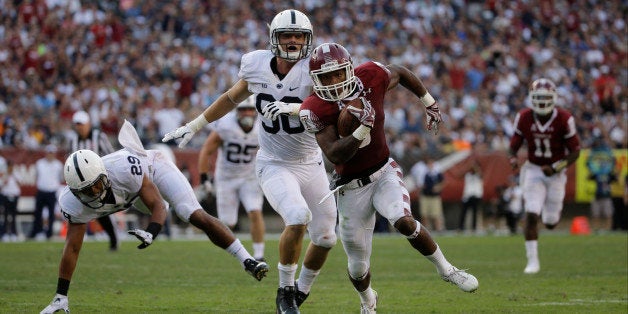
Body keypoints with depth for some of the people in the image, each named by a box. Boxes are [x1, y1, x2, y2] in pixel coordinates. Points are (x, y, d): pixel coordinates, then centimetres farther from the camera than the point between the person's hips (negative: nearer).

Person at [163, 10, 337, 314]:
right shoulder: (257, 64, -7)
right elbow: (232, 98, 11)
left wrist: (293, 108, -47)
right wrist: (194, 126, 15)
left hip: (311, 164, 1)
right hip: (275, 165, -1)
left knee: (325, 237, 5)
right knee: (298, 217, -27)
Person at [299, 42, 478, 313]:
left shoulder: (370, 77, -13)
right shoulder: (315, 109, -21)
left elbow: (400, 73, 11)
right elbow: (335, 155, -29)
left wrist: (429, 103, 18)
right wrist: (362, 129, -40)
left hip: (384, 173, 1)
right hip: (351, 187, -1)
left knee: (404, 221, -30)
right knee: (358, 267, 10)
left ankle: (446, 270, -8)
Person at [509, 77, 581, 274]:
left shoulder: (563, 120, -15)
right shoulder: (524, 118, -8)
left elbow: (575, 152, -9)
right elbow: (514, 144, 2)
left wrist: (556, 168, -21)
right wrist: (512, 158, -21)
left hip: (556, 173, -1)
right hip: (533, 170, 1)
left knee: (550, 223, 6)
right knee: (531, 216, -15)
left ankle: (554, 210, 45)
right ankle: (533, 261, -7)